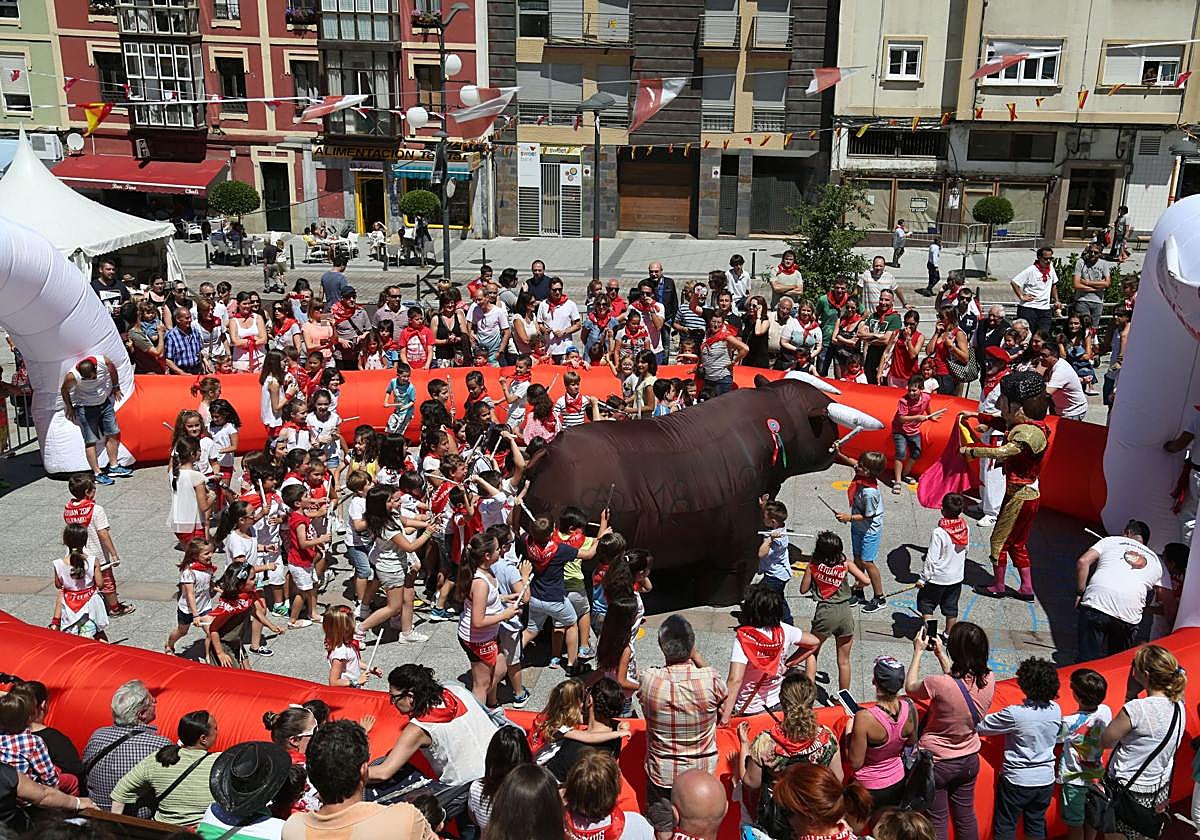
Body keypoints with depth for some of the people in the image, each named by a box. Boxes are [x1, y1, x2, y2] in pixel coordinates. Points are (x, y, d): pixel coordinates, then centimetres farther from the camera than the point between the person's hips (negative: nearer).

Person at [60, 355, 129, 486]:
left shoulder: (104, 362, -23)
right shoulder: (72, 376, -29)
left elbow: (113, 371, 2)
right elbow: (64, 390, -8)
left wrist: (116, 388, 13)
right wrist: (70, 408, 2)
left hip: (105, 403, 4)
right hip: (85, 408, -4)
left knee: (112, 434, 8)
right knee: (90, 441, -5)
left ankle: (114, 467, 20)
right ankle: (97, 473, 0)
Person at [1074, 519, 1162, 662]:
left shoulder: (1110, 541, 20)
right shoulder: (1155, 561, 27)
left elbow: (1083, 561, 5)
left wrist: (1080, 593, 10)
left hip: (1096, 604, -2)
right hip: (1129, 617, 2)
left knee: (1088, 660, -3)